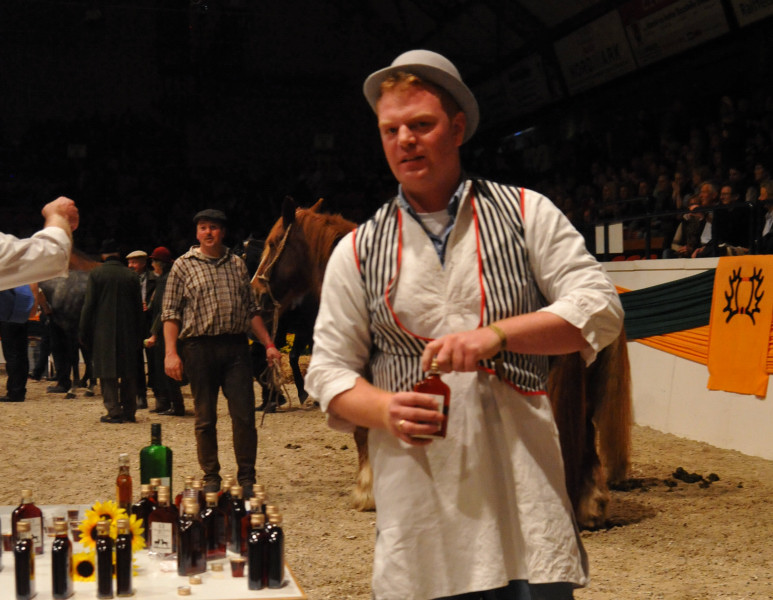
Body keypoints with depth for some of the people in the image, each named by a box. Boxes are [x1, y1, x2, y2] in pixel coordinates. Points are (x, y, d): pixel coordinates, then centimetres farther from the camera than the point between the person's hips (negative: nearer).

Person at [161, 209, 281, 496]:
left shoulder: (237, 264, 14)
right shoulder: (183, 265, 5)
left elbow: (252, 309, 17)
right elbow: (170, 313, 1)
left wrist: (268, 344, 9)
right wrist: (171, 352, -10)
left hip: (236, 346, 2)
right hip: (199, 347, -2)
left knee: (244, 415, -3)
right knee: (205, 419, 5)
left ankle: (246, 478, 8)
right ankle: (211, 478, 17)